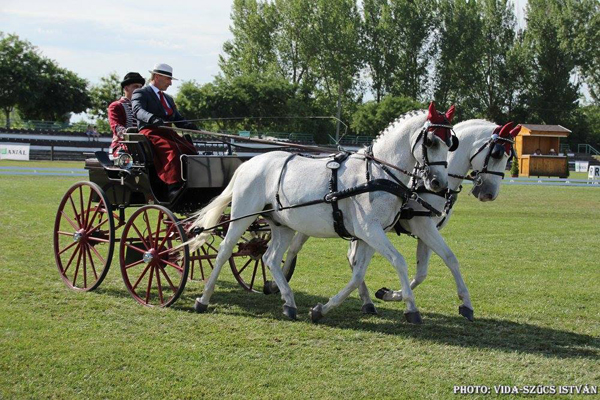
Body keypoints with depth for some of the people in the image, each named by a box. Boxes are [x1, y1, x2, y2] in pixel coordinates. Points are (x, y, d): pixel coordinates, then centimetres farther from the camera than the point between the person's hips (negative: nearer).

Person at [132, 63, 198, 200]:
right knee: (172, 150, -35)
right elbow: (138, 110, -15)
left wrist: (190, 126, -1)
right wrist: (153, 119, -36)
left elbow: (178, 120, 23)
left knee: (191, 150, -19)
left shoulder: (168, 99, 30)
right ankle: (174, 188, -43)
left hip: (168, 133, 7)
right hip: (150, 132, -7)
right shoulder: (140, 93, 6)